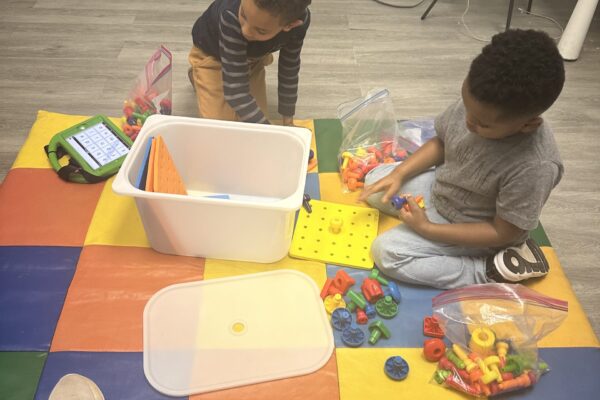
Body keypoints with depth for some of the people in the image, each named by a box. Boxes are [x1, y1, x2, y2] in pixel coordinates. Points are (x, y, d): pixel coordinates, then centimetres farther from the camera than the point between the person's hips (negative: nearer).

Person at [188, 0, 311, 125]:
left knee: (255, 118, 4)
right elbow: (235, 90, -43)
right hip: (212, 54, -3)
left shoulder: (300, 19, -33)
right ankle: (196, 74, 19)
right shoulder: (231, 17, -46)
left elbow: (289, 71, -15)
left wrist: (288, 119, -7)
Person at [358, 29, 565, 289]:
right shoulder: (477, 102, -22)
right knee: (374, 181, 8)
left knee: (386, 252, -18)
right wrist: (398, 174, -12)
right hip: (441, 187, 7)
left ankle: (489, 270, -10)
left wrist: (426, 227, -26)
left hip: (465, 225, -7)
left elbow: (503, 233, -26)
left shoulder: (535, 167, -38)